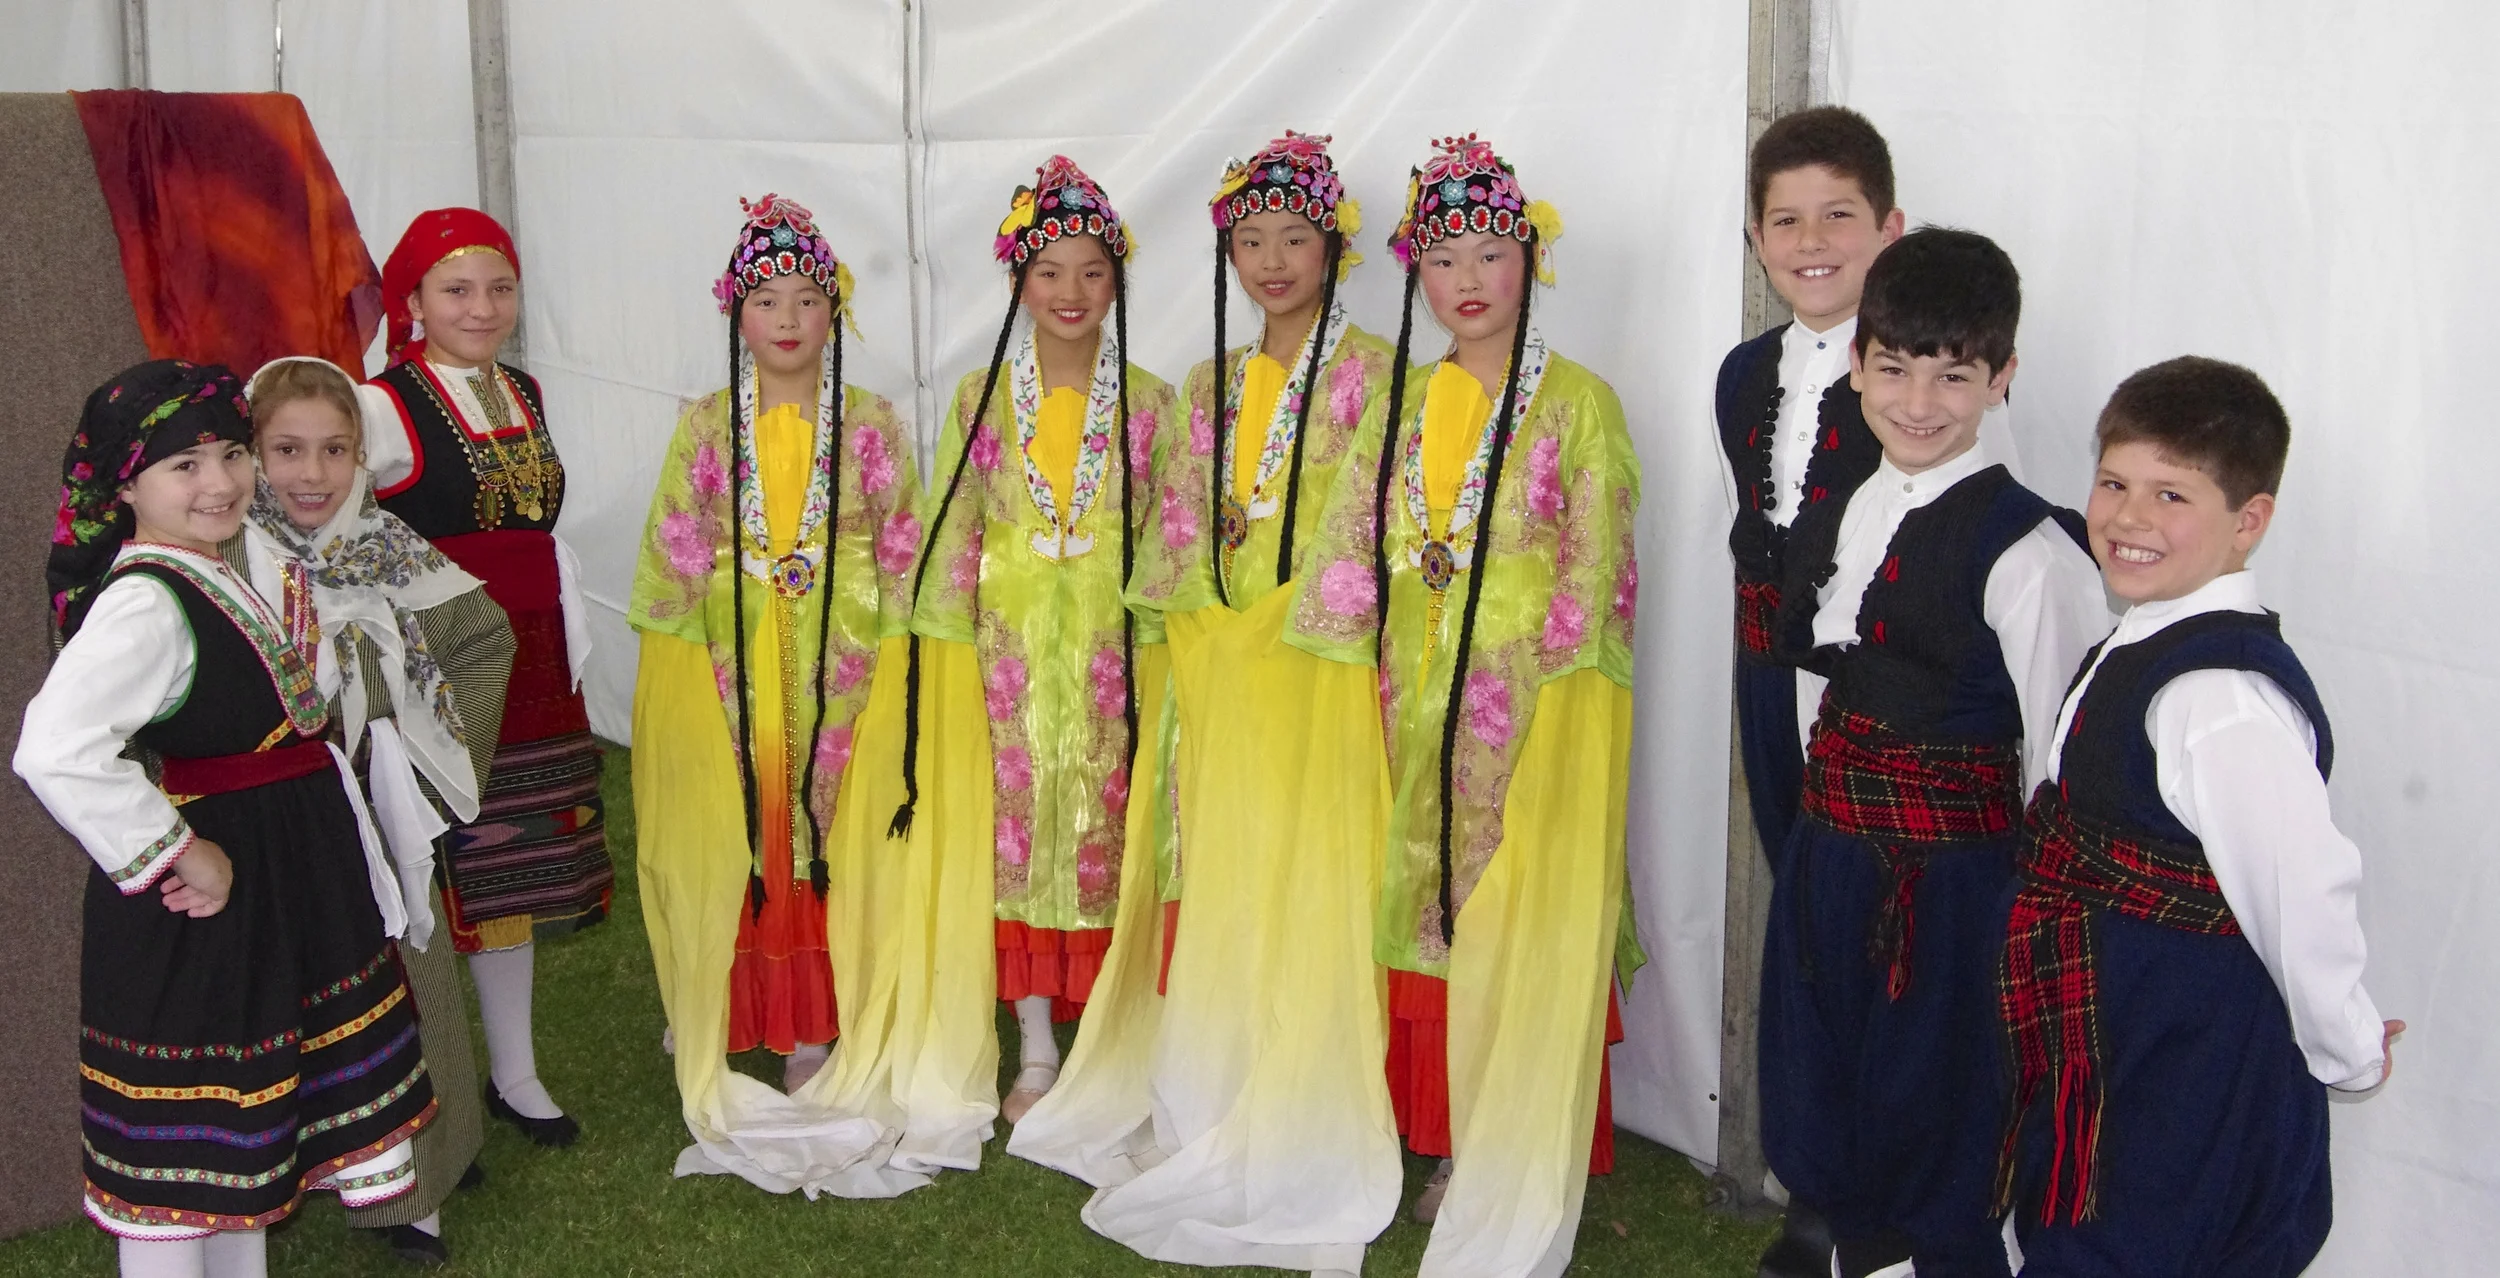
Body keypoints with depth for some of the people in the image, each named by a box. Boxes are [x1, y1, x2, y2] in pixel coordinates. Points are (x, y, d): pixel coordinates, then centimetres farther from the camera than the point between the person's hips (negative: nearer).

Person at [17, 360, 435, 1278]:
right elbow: (55, 752, -36)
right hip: (202, 913, -10)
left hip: (281, 883, 10)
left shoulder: (219, 570, 6)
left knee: (243, 1138, 23)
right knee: (180, 1159, 4)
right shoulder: (144, 602, -24)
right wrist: (176, 857, -26)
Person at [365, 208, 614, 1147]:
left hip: (531, 666, 7)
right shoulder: (386, 407, -12)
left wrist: (573, 650, 12)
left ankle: (514, 1074, 28)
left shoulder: (526, 395, 11)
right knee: (444, 877, -1)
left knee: (517, 869, 15)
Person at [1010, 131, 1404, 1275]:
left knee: (1301, 877, -4)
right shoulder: (1211, 385, 15)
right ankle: (1208, 1118, 20)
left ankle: (1294, 1138, 7)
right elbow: (1174, 535, 15)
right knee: (1214, 879, 8)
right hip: (1215, 664, 5)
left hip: (1317, 668, -5)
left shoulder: (1368, 372, -2)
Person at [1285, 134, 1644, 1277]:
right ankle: (1453, 1151, 22)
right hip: (1416, 702, 5)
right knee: (1427, 920, 9)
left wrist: (1533, 691, -12)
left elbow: (1594, 574, -6)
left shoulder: (1578, 402, -3)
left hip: (1537, 707, -5)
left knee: (1523, 934, -3)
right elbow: (1351, 552, 9)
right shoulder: (1405, 402, 11)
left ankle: (1520, 1183, 8)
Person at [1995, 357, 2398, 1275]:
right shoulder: (2144, 648, 5)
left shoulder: (2220, 697, -26)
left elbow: (2304, 895, -27)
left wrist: (2348, 1053, -12)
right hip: (2106, 1079, 9)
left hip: (2186, 1120, -9)